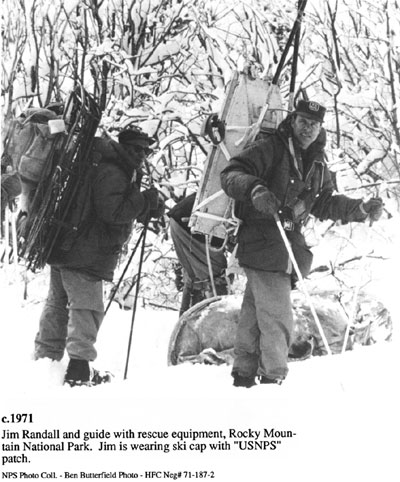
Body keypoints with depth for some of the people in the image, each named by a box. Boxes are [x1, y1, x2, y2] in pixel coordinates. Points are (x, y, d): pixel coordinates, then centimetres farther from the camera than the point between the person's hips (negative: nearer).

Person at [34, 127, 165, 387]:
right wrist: (147, 201, -17)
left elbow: (122, 209, 20)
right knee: (86, 307, -9)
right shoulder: (111, 173, -15)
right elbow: (113, 212, -24)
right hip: (84, 255, -11)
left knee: (57, 304, 14)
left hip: (64, 249, 11)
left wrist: (147, 209, 5)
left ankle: (46, 359, 21)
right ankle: (79, 369, -12)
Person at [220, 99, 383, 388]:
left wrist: (362, 209, 8)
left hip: (288, 245, 8)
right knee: (278, 319, -12)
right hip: (262, 242, -8)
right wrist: (255, 189, -38)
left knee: (255, 315, 17)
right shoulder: (269, 149, -11)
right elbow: (231, 175, -19)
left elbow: (324, 204, 20)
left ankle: (244, 374, 25)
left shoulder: (317, 163, 13)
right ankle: (273, 378, -5)